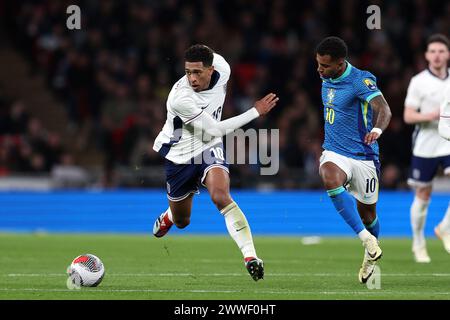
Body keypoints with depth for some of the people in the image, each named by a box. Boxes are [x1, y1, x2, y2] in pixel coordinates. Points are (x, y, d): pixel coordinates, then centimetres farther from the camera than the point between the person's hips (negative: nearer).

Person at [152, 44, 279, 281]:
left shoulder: (221, 68, -16)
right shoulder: (180, 98, -32)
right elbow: (215, 129, -26)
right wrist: (256, 112, -23)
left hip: (209, 149, 2)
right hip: (179, 156, -2)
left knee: (221, 196, -30)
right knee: (181, 221, 16)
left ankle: (250, 257, -36)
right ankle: (168, 217, 56)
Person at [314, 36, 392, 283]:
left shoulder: (361, 80, -18)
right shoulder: (327, 79, 5)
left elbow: (383, 109, -34)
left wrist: (377, 129, -56)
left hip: (363, 156, -4)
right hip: (334, 153, 4)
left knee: (367, 212, 9)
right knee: (330, 179, -31)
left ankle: (371, 257, 39)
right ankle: (367, 239, -30)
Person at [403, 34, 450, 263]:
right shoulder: (419, 81, -6)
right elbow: (408, 116, -9)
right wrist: (430, 116, -24)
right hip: (425, 146, -2)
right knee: (423, 196, 6)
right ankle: (418, 244, 22)